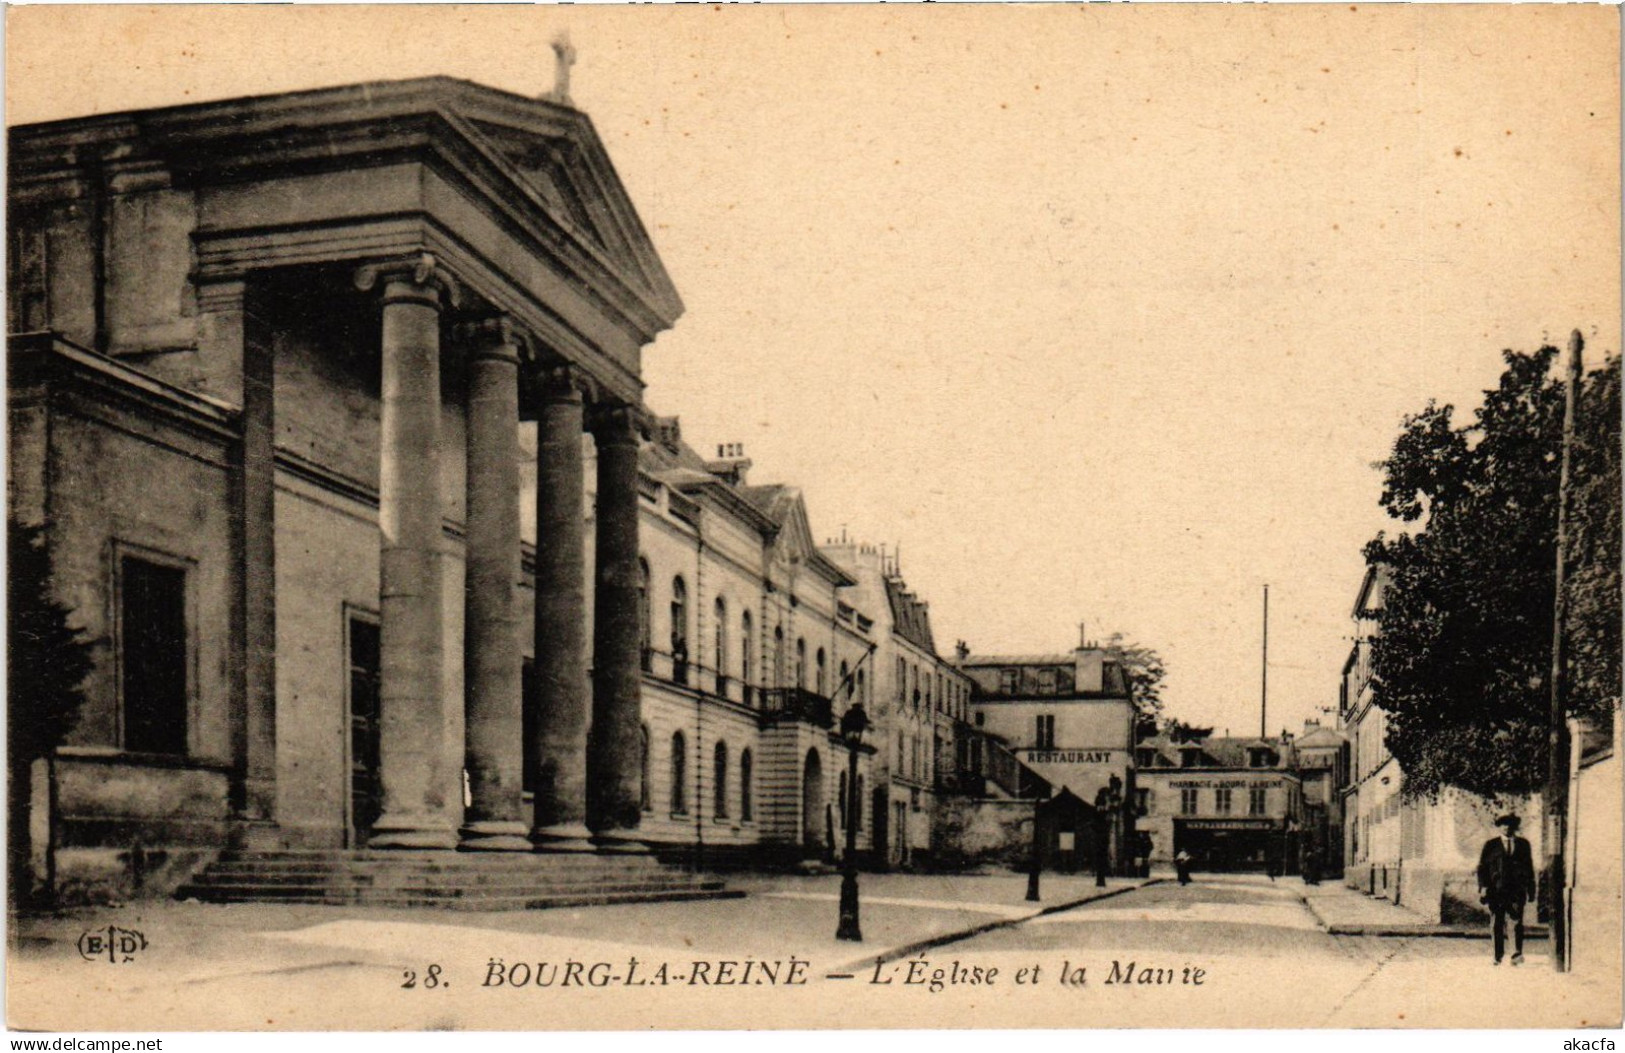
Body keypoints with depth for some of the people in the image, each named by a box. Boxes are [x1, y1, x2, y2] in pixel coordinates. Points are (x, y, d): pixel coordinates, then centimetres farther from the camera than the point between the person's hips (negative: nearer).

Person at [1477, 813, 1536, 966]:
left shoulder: (1523, 844, 14)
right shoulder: (1491, 845, 10)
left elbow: (1529, 867, 18)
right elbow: (1482, 867, 7)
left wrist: (1530, 889, 14)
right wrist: (1483, 886, -4)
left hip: (1516, 890, 0)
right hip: (1496, 889, 0)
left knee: (1516, 921, -13)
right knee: (1496, 924, 1)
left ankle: (1517, 954, -16)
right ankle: (1498, 956, 8)